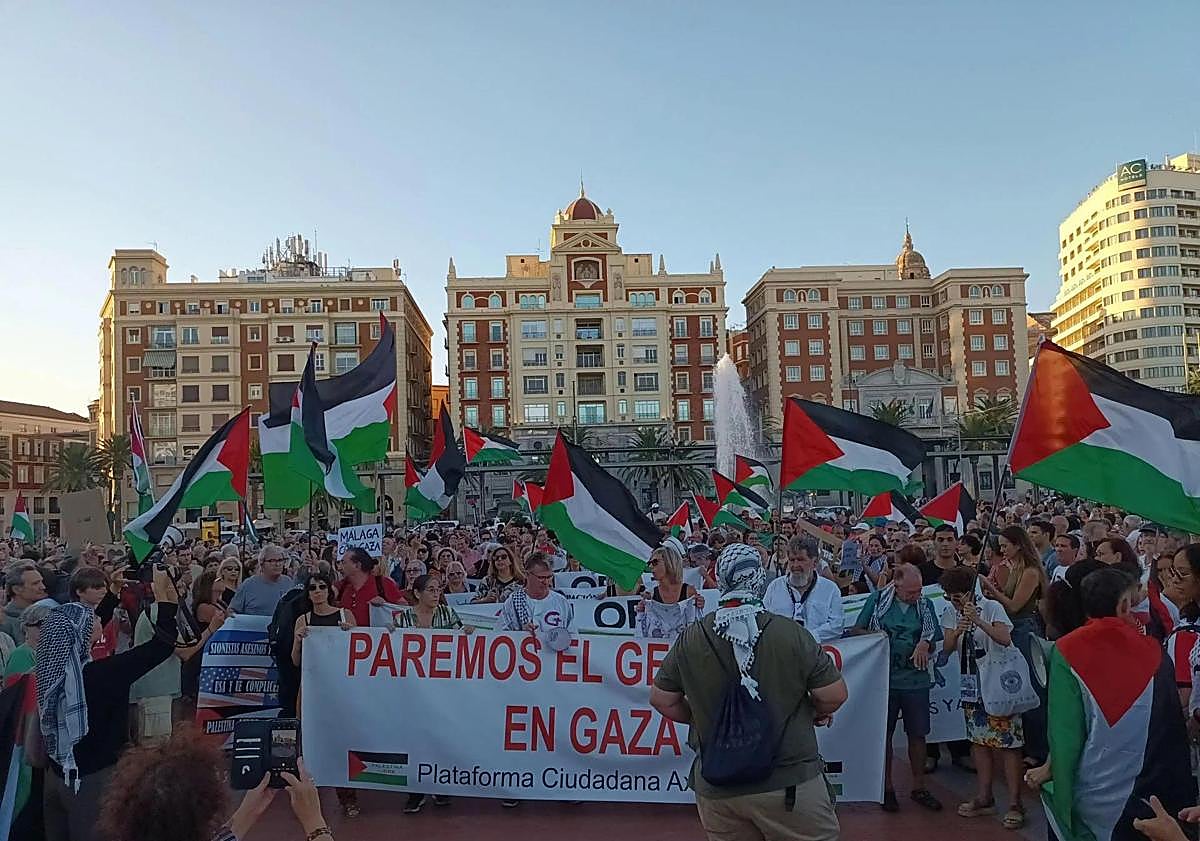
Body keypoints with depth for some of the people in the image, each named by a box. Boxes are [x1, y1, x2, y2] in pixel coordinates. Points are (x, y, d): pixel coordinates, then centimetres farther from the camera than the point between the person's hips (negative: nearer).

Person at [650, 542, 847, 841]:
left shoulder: (690, 638, -5)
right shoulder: (791, 633, -13)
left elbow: (662, 699, 3)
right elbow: (834, 695, -9)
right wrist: (815, 713, 12)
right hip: (789, 783, -3)